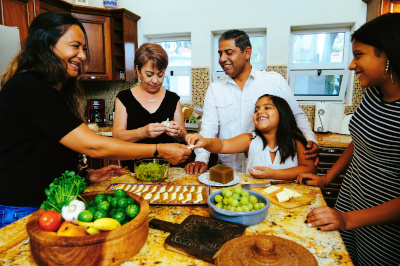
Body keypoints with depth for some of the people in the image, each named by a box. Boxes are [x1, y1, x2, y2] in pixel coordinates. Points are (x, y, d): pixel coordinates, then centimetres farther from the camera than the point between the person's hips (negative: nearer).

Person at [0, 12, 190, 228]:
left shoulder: (54, 91, 10)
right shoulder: (27, 88, -20)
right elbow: (92, 146, -26)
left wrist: (87, 175, 1)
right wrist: (160, 151, -21)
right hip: (20, 212, -8)